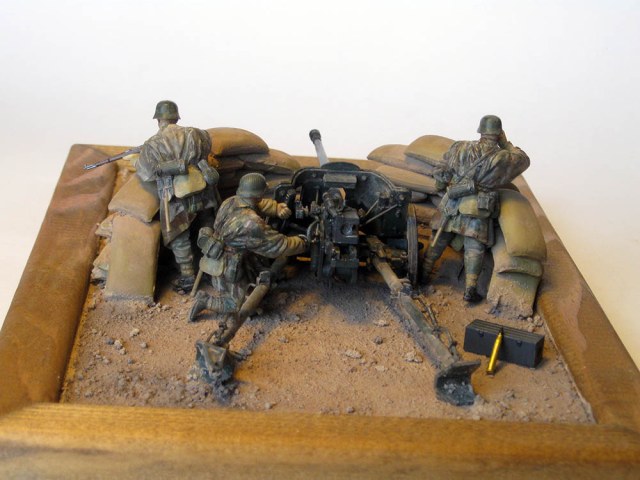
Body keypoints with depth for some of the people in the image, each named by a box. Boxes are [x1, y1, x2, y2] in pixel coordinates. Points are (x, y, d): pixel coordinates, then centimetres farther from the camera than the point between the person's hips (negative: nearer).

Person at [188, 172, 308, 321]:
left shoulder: (231, 202, -7)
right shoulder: (250, 223, -33)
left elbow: (261, 205, 12)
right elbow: (279, 245, -23)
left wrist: (279, 208, -5)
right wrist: (302, 243, -7)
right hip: (227, 268, -9)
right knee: (241, 304, 1)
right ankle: (205, 301, 5)